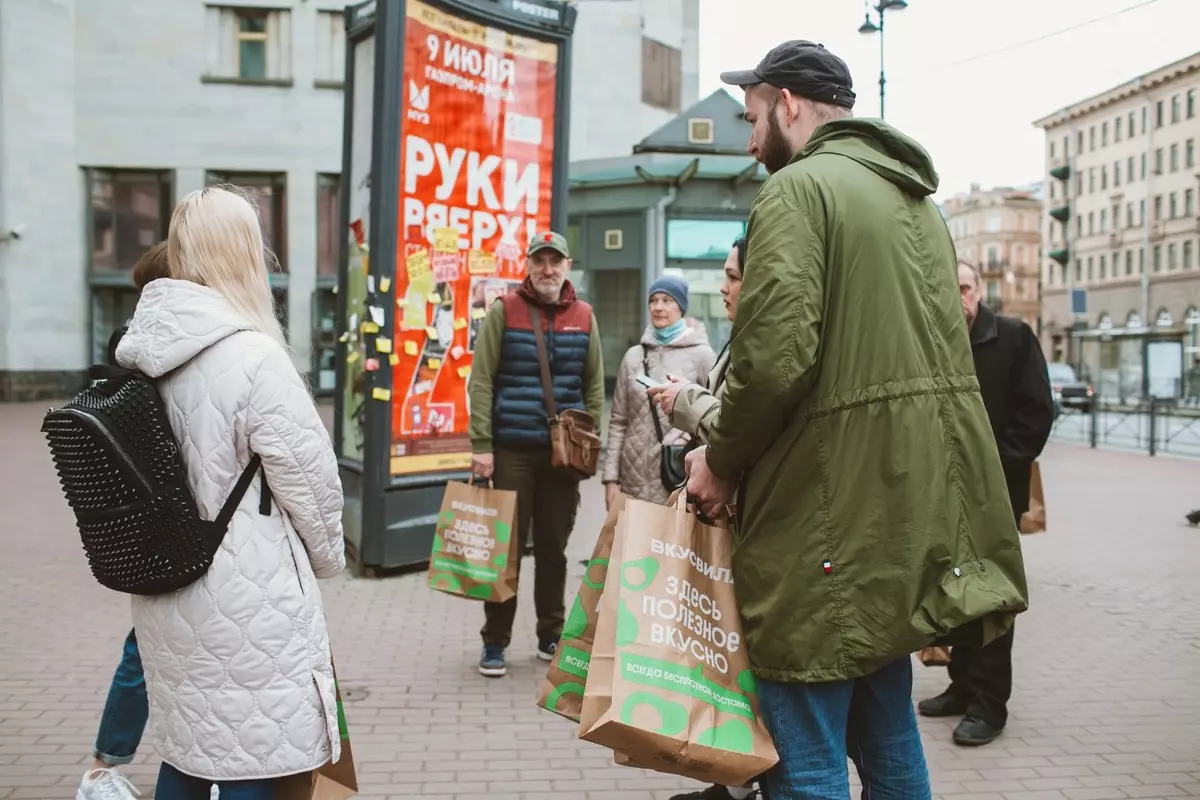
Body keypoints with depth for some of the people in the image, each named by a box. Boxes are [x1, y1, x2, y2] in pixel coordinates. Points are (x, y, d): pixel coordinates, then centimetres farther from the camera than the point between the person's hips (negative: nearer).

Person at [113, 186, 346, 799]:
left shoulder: (142, 352, 2)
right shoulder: (251, 356, -19)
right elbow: (307, 472, -12)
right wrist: (327, 555, 6)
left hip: (165, 589, 7)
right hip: (245, 601, -7)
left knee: (187, 750, 20)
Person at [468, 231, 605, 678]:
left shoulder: (583, 317, 7)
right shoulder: (504, 312, -1)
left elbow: (594, 385, 11)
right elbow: (481, 381, -5)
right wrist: (481, 445, -11)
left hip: (564, 451, 3)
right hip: (512, 448, -3)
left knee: (554, 546, 11)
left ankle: (551, 635, 24)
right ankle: (495, 642, 12)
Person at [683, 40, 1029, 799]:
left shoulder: (798, 188, -9)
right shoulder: (918, 200, 18)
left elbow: (775, 355, -21)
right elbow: (937, 351, 17)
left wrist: (721, 461, -5)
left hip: (832, 506, -9)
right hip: (911, 504, 9)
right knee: (886, 723, 20)